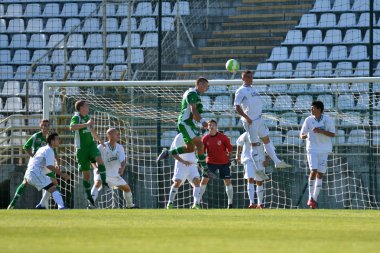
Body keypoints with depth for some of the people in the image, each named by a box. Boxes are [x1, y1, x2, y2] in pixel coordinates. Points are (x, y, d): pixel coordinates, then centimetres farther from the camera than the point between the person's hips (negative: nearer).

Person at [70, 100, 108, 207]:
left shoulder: (87, 117, 11)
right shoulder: (76, 117, -11)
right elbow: (72, 127, -34)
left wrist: (100, 140, 39)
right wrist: (87, 124, -36)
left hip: (91, 145, 5)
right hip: (81, 148, -5)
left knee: (99, 159, -27)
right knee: (86, 174, 2)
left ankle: (104, 181, -20)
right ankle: (89, 196, 13)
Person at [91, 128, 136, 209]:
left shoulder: (120, 148, -2)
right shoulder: (102, 147, -17)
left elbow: (123, 160, -12)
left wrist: (122, 168, -34)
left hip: (114, 174, 6)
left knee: (127, 188, 13)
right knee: (98, 183, -36)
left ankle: (129, 205, 38)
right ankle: (91, 204, -43)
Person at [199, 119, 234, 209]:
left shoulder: (223, 137, -8)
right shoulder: (205, 138, -2)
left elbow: (230, 148, 1)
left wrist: (229, 159, 1)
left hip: (223, 162, -1)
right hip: (211, 162, 1)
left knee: (227, 181, -1)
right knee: (204, 180, -6)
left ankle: (230, 204, 7)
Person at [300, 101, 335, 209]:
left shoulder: (328, 120, -4)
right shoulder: (309, 120, 0)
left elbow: (332, 134, -7)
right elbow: (302, 134, 3)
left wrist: (321, 131, -21)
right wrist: (304, 136, -21)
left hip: (324, 151, 1)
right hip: (312, 150, -1)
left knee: (320, 174, 3)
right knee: (313, 171, -15)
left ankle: (314, 198, 12)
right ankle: (310, 198, -7)